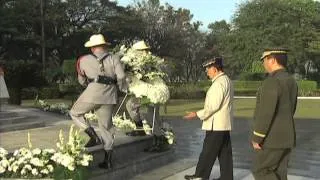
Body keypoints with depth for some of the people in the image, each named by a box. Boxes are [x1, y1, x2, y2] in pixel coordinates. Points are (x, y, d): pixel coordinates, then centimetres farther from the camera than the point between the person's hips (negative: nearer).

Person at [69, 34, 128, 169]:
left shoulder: (84, 60, 11)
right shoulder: (114, 59, 10)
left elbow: (81, 80, 23)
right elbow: (121, 77, -2)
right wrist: (124, 88, 17)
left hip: (93, 92, -3)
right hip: (109, 95, 3)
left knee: (75, 113, 21)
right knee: (106, 125, 13)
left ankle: (94, 137, 5)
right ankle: (108, 160, 14)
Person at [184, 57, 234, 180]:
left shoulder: (219, 83, -17)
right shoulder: (226, 80, 15)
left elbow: (214, 106, -23)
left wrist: (197, 114, -17)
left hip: (216, 125, -10)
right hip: (224, 124, 10)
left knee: (208, 152, 1)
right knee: (225, 153, 12)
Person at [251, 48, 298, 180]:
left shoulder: (272, 81, -20)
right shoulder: (291, 81, 11)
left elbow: (266, 112, -24)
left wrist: (257, 138, -17)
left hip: (272, 138, -9)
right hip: (285, 137, 9)